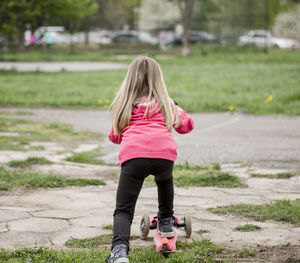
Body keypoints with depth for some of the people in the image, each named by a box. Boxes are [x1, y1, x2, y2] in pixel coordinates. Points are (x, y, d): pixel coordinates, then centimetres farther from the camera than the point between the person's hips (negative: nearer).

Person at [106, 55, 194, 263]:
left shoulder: (124, 104, 25)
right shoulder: (165, 103, 24)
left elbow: (115, 136, 32)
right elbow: (187, 125, 32)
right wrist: (176, 110, 50)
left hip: (133, 155, -1)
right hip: (164, 153, 2)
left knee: (123, 210, -1)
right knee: (165, 180, 38)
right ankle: (166, 222, 46)